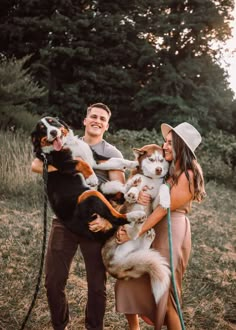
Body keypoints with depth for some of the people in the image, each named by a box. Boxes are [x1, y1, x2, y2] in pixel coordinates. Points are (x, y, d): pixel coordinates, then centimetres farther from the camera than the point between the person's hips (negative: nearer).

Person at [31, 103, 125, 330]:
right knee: (53, 281, 5)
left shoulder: (112, 154, 5)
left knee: (97, 284, 8)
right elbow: (36, 165, -3)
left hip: (95, 224, -1)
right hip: (64, 221, 2)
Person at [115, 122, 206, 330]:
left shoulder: (187, 175, -15)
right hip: (158, 231, 9)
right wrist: (139, 194, -14)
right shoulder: (170, 171, 14)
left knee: (165, 293, 0)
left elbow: (163, 209, -16)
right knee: (129, 278, 12)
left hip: (173, 233, -9)